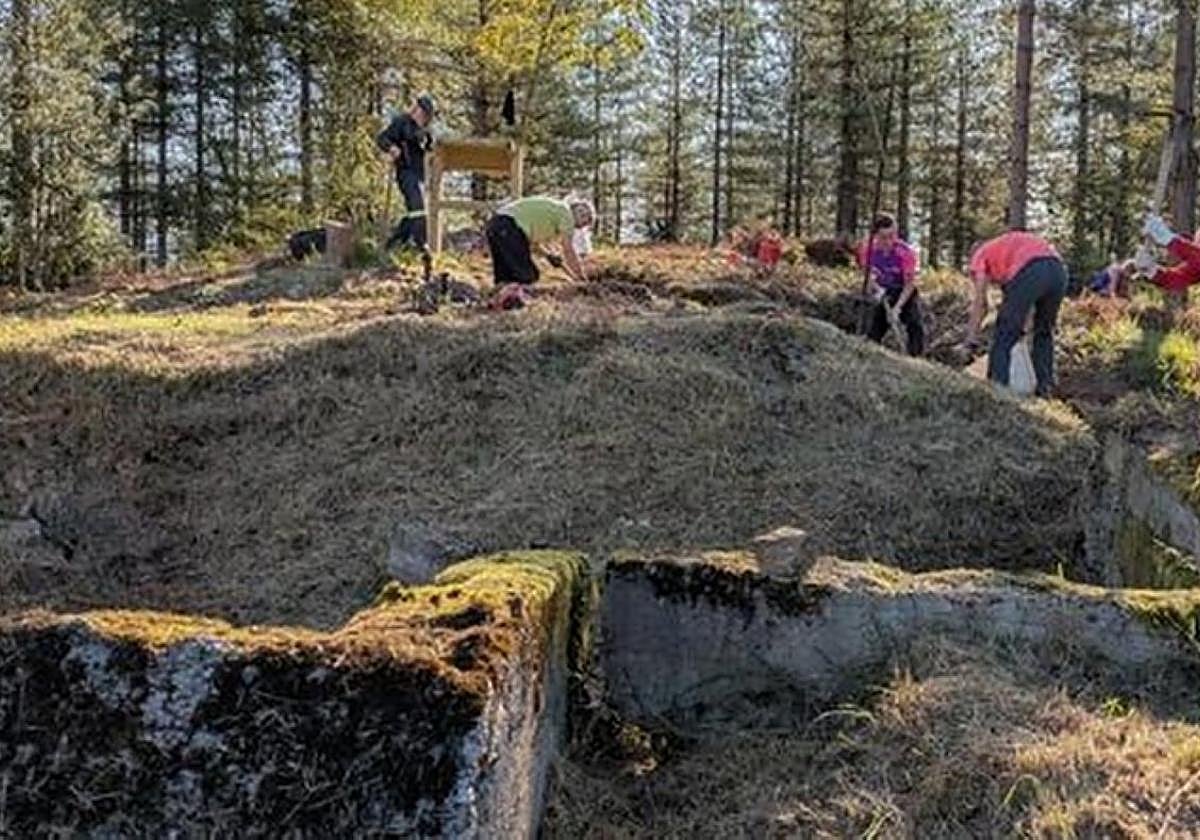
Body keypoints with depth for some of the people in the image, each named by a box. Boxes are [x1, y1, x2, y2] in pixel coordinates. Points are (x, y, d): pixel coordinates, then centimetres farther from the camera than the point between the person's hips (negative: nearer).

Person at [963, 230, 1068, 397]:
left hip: (1029, 273, -6)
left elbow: (980, 301, 14)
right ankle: (1044, 388, 23)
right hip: (1058, 269, 6)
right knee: (1044, 333, 23)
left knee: (1004, 337, 3)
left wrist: (972, 335, 17)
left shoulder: (980, 254, 24)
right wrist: (1021, 326, 41)